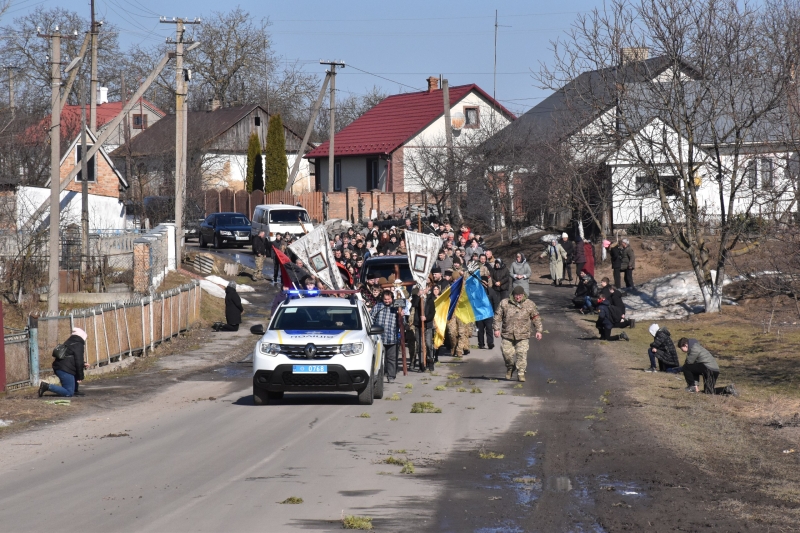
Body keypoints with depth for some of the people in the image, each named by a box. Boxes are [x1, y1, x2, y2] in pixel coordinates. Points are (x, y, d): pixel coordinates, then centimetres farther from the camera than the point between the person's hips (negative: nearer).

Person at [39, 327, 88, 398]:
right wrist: (80, 377, -2)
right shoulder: (78, 345, -5)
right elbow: (78, 361, -8)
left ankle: (74, 391, 21)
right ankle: (47, 386, -18)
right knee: (69, 393, -9)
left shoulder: (68, 343, 22)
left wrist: (84, 364, 29)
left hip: (57, 368, 9)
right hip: (65, 370, -9)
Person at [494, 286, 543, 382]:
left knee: (522, 353, -9)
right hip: (507, 334, 1)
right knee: (507, 353, 1)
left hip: (522, 335, -1)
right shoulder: (505, 303, 2)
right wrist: (497, 328, -2)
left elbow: (536, 318, 9)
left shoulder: (530, 304, 3)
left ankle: (521, 373, 1)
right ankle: (510, 368, 29)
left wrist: (539, 331, 4)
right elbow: (498, 316, 6)